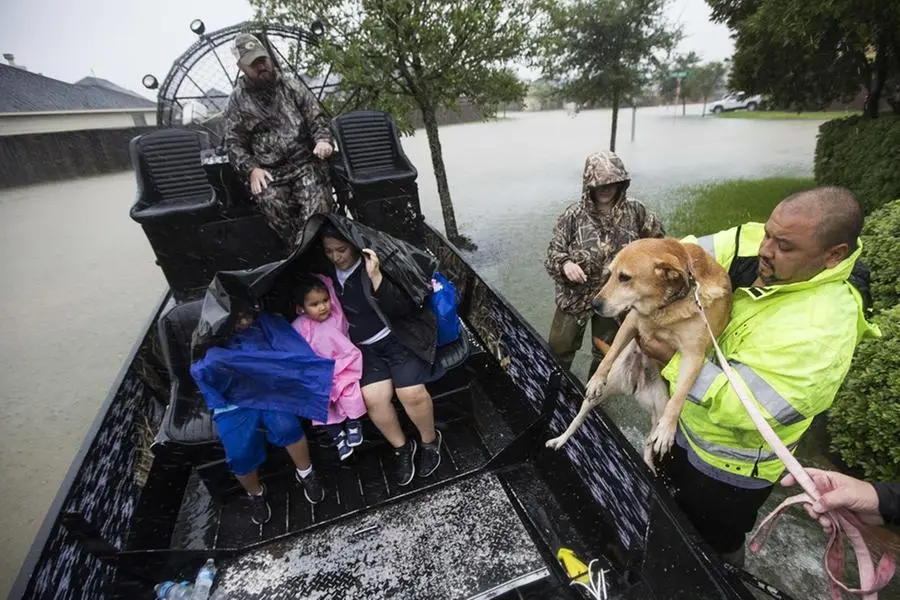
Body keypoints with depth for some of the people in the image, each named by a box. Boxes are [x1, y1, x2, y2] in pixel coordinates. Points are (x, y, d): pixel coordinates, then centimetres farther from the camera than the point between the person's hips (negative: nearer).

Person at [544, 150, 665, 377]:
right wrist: (565, 263, -29)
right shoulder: (573, 215, -13)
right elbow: (554, 251, -8)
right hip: (575, 295, -1)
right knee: (559, 349, 11)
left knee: (605, 353, 19)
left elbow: (657, 239, 10)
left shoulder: (635, 212, -7)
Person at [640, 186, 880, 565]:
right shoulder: (751, 245, -15)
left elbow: (744, 405, -35)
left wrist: (672, 358, -32)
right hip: (684, 424, 7)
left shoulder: (822, 330, -34)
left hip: (727, 467, -7)